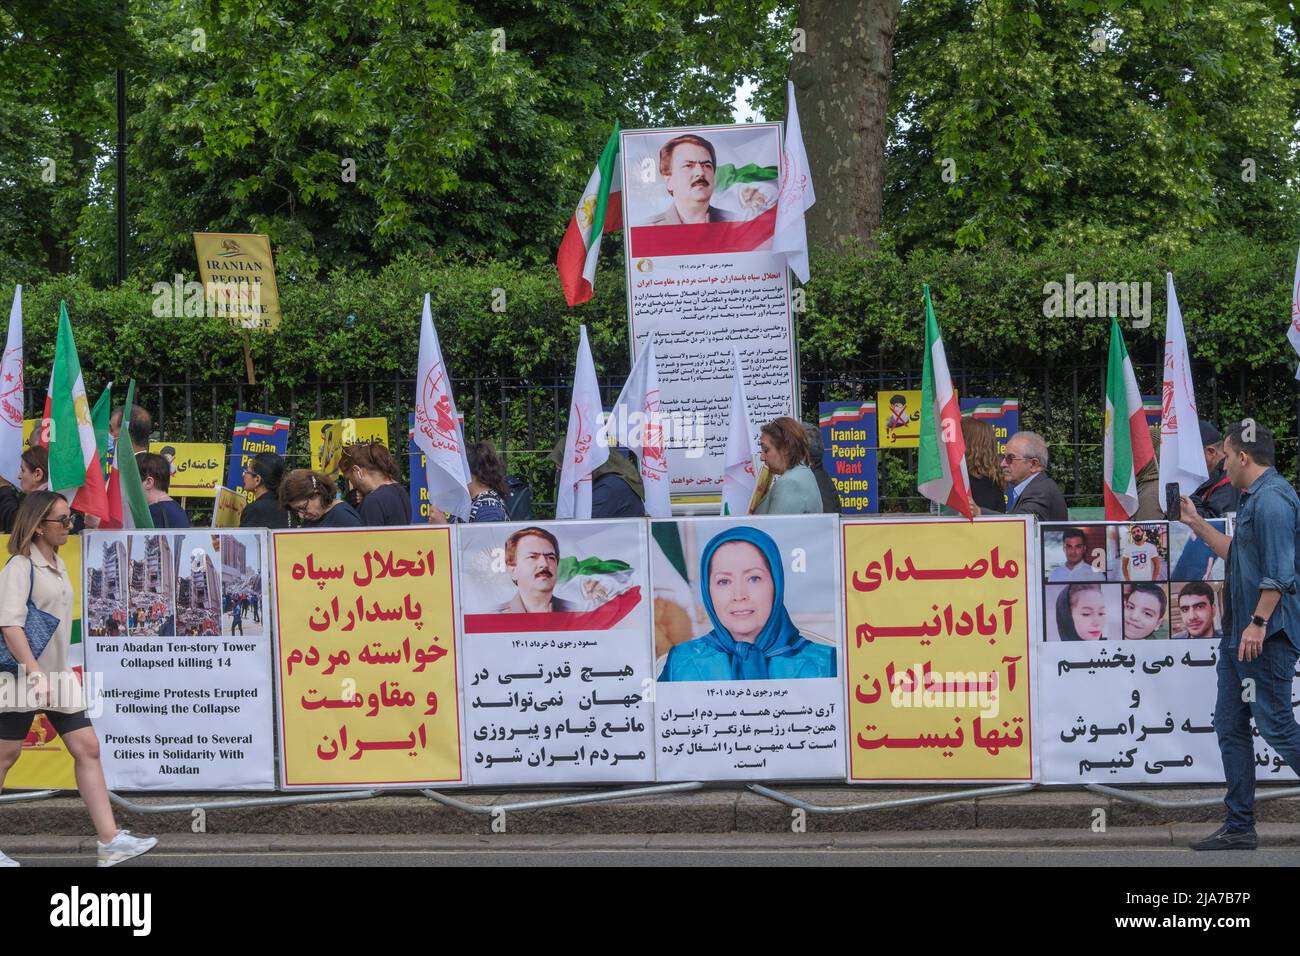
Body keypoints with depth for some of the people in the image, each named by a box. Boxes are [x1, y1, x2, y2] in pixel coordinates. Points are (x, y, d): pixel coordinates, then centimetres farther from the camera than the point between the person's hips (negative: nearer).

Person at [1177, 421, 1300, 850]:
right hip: (1239, 635, 11)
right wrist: (1198, 525, 30)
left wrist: (1258, 623, -24)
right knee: (1231, 725, 9)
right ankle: (1239, 827, 12)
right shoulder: (1253, 498, 18)